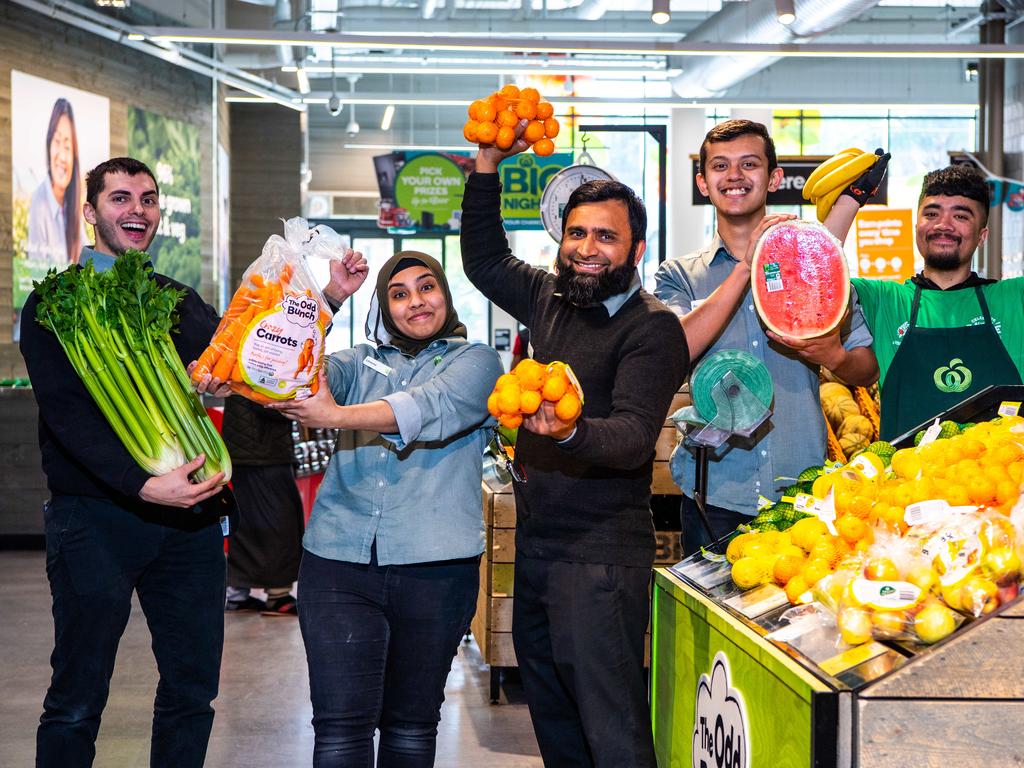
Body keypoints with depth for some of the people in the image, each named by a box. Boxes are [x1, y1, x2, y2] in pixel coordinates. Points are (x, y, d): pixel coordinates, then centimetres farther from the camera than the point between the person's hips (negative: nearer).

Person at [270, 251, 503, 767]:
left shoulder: (476, 361, 7)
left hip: (435, 567, -1)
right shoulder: (360, 362, 17)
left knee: (411, 723, 10)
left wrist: (337, 416, -29)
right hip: (337, 562, 2)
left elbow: (432, 407, -14)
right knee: (341, 725, -5)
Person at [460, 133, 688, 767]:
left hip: (601, 556, -8)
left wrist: (570, 432, -45)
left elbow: (633, 437, -24)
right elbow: (484, 261, 25)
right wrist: (488, 165, 15)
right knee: (551, 714, 19)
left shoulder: (653, 327, -13)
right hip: (536, 544, 8)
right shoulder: (550, 299, 9)